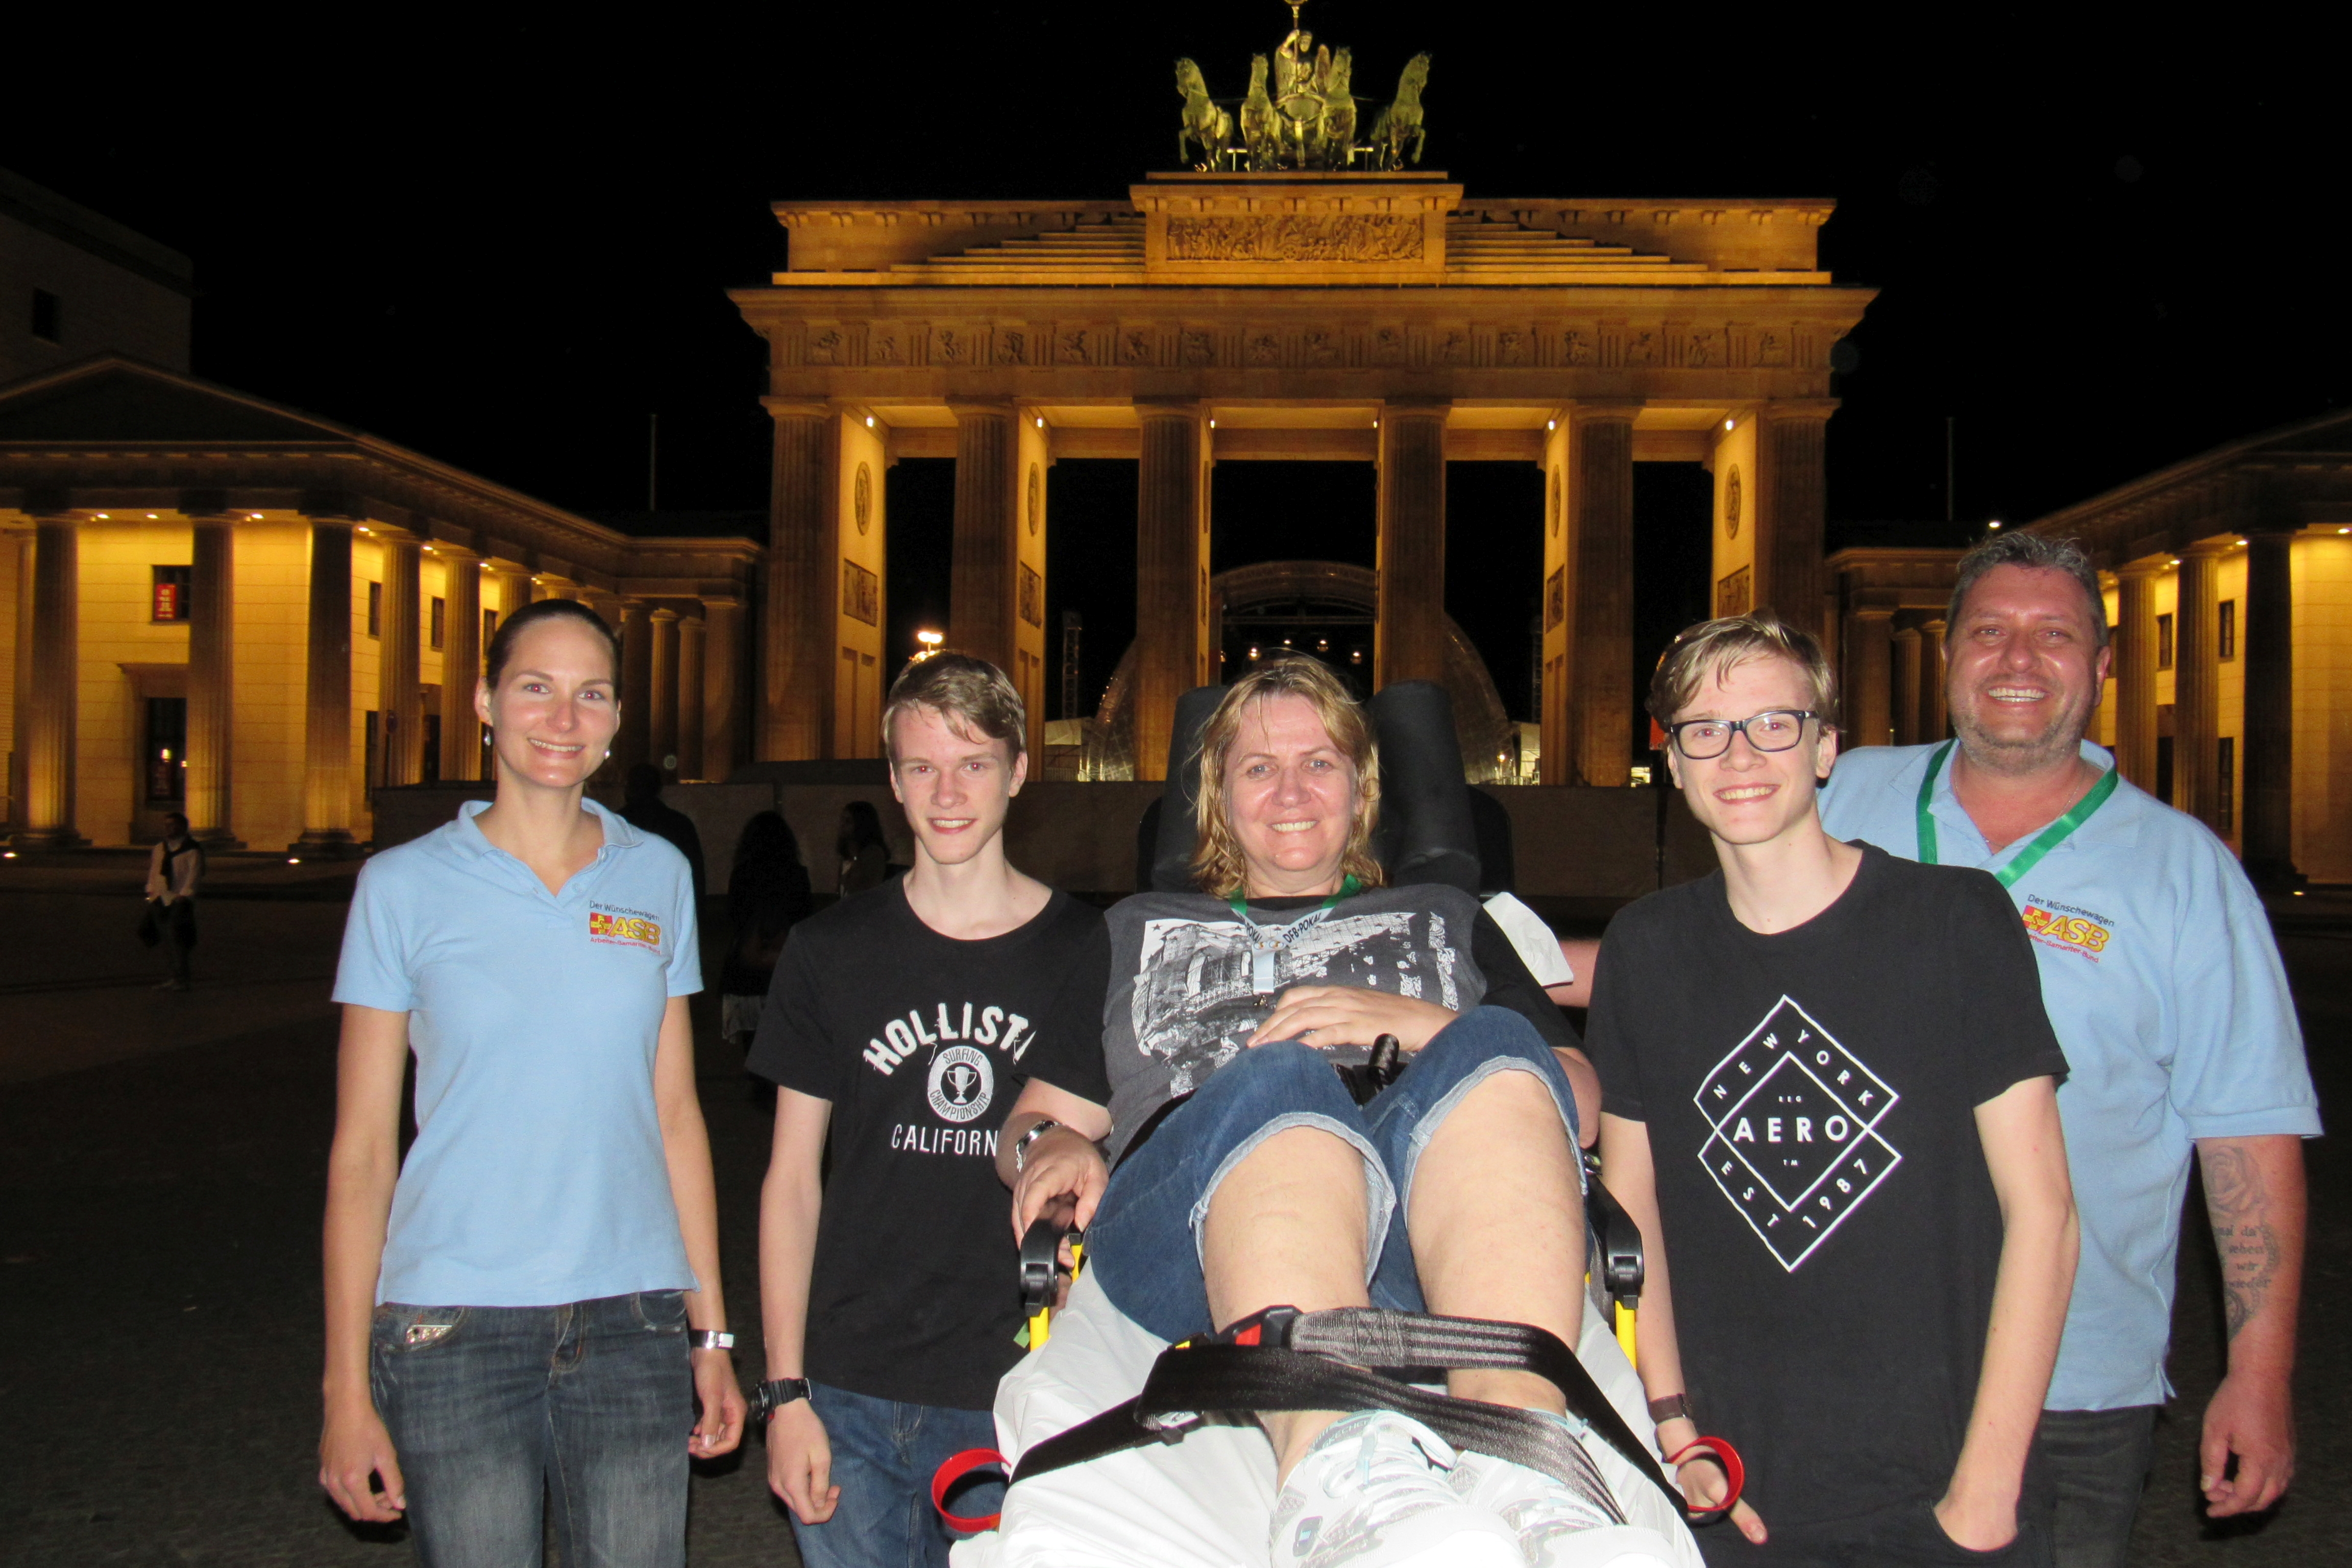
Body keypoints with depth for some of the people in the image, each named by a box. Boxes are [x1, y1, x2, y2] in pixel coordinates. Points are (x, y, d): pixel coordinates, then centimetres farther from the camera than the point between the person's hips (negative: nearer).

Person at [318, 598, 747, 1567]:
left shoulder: (658, 876, 7)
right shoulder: (408, 885, 0)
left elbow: (675, 1113, 10)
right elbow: (361, 1149, 0)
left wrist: (711, 1330, 8)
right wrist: (347, 1386, -3)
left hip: (631, 1322, 2)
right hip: (452, 1328, -2)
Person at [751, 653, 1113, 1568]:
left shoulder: (1087, 952, 1)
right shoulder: (830, 953, 4)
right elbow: (792, 1183, 6)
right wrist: (786, 1390, 1)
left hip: (1019, 1398, -1)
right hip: (849, 1400, 1)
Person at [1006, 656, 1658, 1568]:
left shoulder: (1443, 919, 34)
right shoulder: (1139, 929, 36)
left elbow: (1578, 1096, 19)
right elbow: (1034, 1120, 28)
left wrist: (1420, 1025, 1)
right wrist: (1048, 1145, 2)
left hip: (1422, 1249, 1)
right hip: (1185, 1223, -1)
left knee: (1493, 1050, -32)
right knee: (1278, 1080, -36)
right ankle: (1338, 1473, -63)